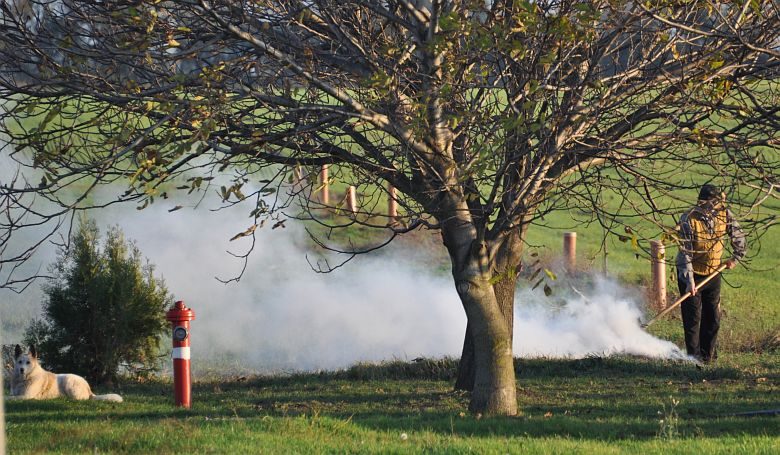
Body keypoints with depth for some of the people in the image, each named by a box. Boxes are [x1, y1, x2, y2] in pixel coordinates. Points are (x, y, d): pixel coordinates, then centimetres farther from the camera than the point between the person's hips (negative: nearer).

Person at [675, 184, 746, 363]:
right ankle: (694, 355, 3)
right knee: (693, 317, -5)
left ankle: (708, 354, 21)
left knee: (713, 317, 9)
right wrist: (689, 279, -29)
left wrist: (736, 258, 12)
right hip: (691, 273, -5)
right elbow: (685, 252, -24)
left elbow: (738, 236, 10)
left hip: (713, 273, 5)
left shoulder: (725, 215, -10)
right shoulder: (688, 220, -23)